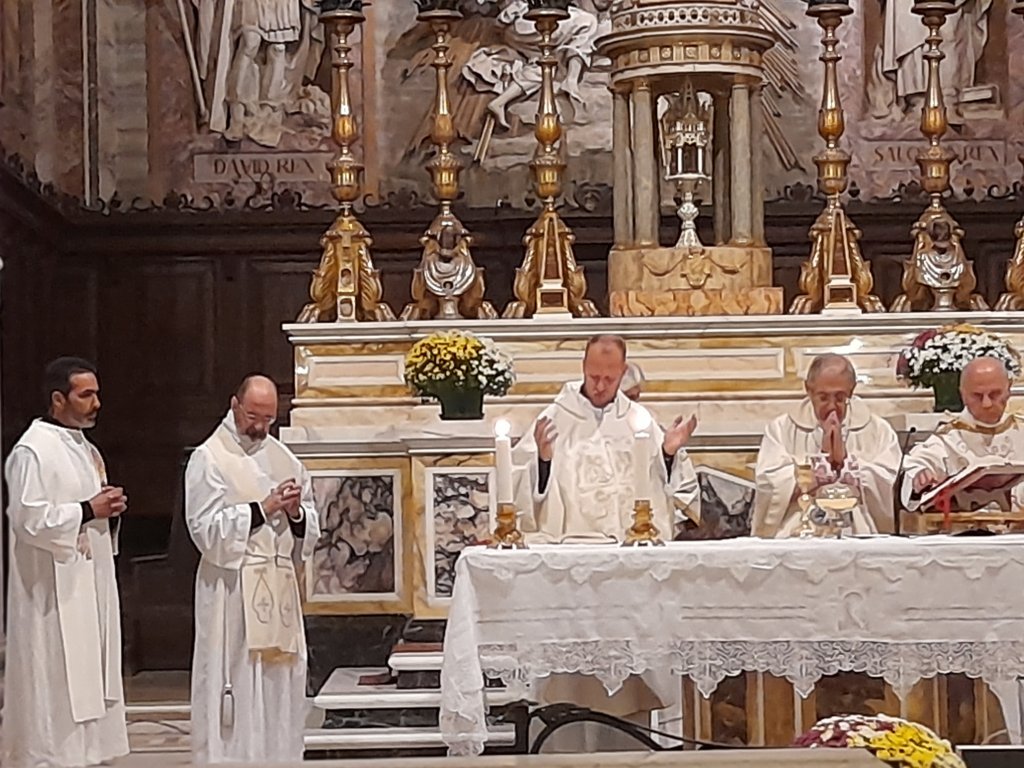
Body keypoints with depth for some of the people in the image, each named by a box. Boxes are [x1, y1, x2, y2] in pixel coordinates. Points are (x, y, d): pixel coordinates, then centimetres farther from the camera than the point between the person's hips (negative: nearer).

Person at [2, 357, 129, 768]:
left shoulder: (86, 449, 15)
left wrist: (110, 510, 3)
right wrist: (88, 510, -17)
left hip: (91, 585, 9)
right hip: (53, 591, -9)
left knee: (89, 683, 11)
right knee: (54, 688, -7)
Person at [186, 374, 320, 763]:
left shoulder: (283, 458, 14)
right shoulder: (209, 458, -2)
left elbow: (310, 530, 15)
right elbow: (206, 529, -11)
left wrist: (295, 513, -7)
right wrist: (262, 509, -15)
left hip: (280, 586, 6)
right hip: (233, 588, -5)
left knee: (280, 684, 7)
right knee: (236, 687, -6)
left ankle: (277, 756, 12)